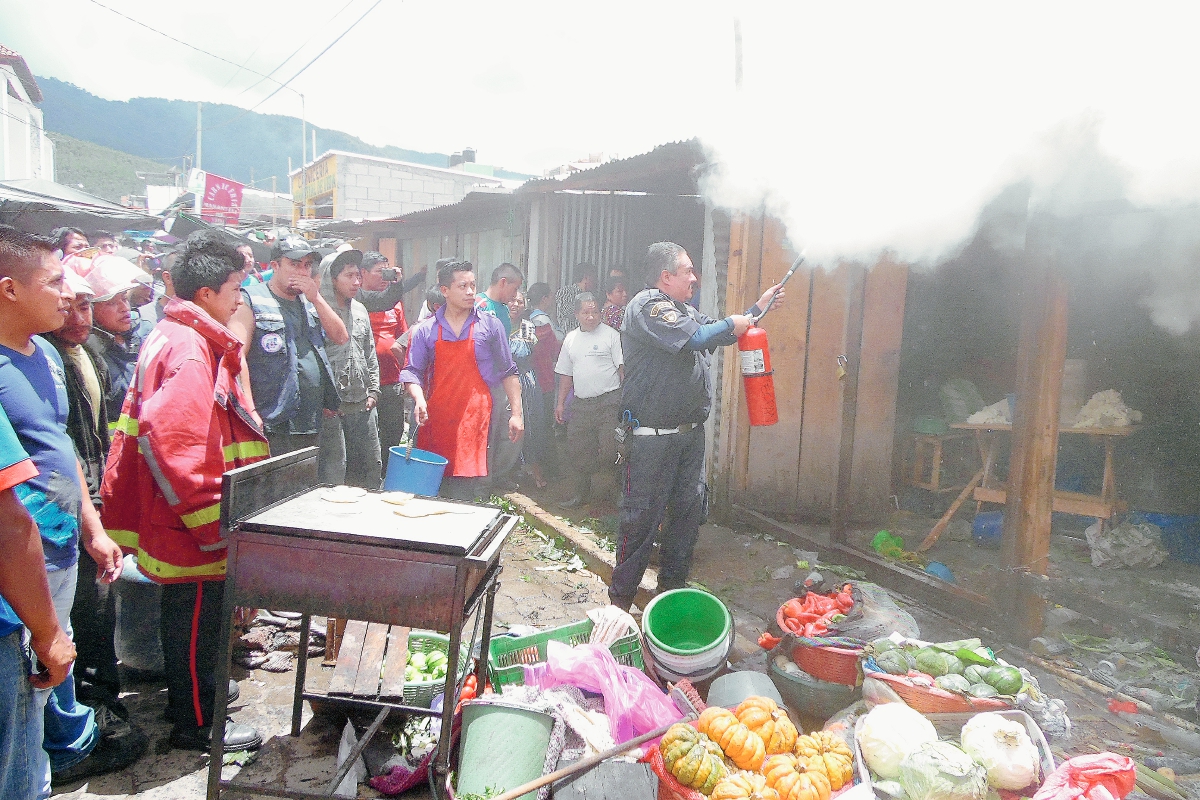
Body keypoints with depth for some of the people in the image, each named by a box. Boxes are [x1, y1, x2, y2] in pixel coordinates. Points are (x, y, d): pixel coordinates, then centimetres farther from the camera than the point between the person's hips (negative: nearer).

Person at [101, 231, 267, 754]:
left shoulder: (177, 337, 11)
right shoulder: (188, 349, -22)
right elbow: (171, 440, -30)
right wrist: (211, 522, -24)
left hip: (179, 521, 10)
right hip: (192, 528, -10)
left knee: (188, 618, 24)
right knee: (195, 620, 5)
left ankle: (188, 694, 41)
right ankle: (196, 725, 20)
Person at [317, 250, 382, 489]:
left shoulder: (360, 310, 14)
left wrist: (373, 391, 13)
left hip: (363, 406, 7)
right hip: (332, 407, -7)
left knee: (371, 471, 12)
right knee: (333, 472, -3)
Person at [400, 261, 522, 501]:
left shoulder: (490, 326, 6)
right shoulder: (425, 331, 7)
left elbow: (508, 372, 8)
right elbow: (411, 371, 4)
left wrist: (516, 413, 3)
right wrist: (419, 398, -16)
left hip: (475, 421, -2)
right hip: (435, 421, 2)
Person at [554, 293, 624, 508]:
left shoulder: (611, 335, 0)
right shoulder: (570, 339, 15)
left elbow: (623, 368, -3)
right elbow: (566, 374, 20)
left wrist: (625, 399, -11)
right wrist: (560, 403, 18)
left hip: (609, 401, -5)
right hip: (581, 403, 5)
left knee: (610, 449, -12)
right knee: (577, 449, 7)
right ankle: (581, 492, 23)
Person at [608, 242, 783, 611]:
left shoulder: (685, 311, 19)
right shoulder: (646, 305, -12)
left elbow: (722, 333, 33)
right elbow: (693, 339, -24)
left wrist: (758, 307, 26)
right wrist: (732, 324, -8)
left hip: (690, 433, 9)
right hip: (652, 437, -9)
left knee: (690, 508, 14)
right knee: (642, 516, -4)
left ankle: (673, 587, 29)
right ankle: (621, 598, 9)